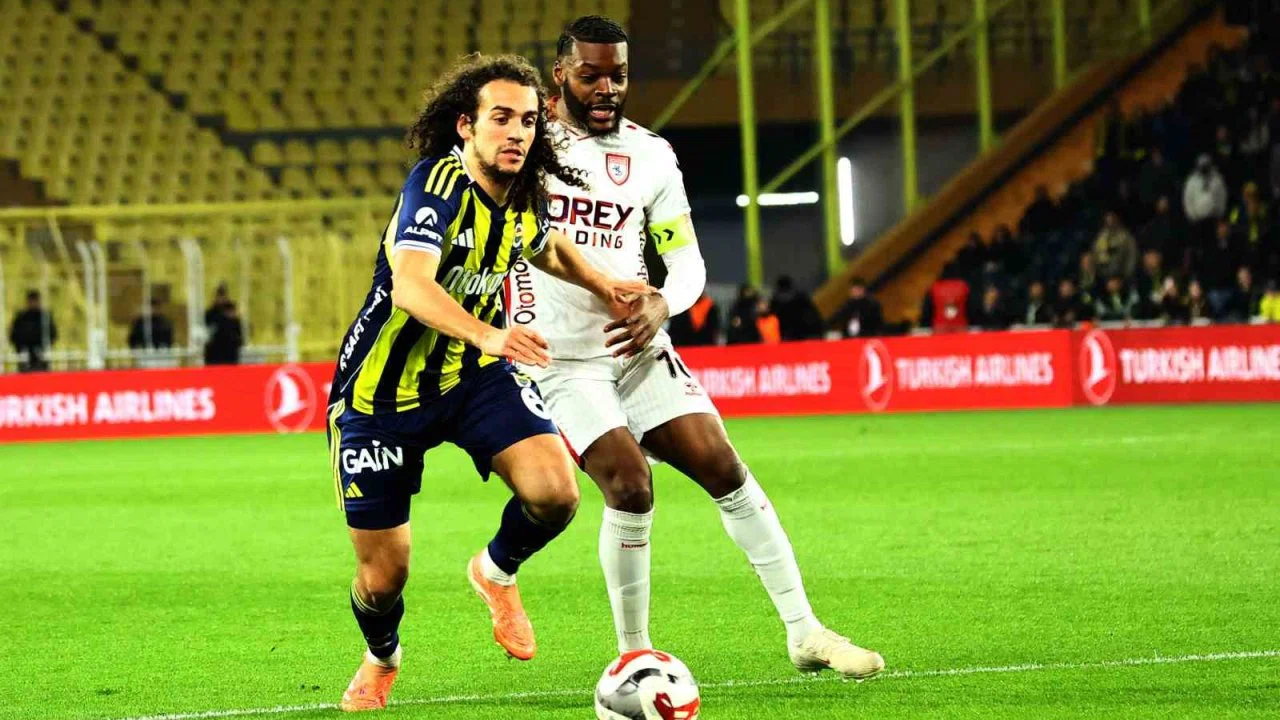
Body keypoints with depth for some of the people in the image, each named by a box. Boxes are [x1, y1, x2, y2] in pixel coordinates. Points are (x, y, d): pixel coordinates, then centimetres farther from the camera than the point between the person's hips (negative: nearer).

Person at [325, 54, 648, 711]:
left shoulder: (525, 194, -3)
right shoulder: (437, 184, -24)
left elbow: (545, 247, 24)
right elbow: (411, 287, -41)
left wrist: (603, 286, 8)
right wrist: (487, 334, -57)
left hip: (473, 373, 5)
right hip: (381, 390, -5)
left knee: (555, 492, -22)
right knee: (384, 575, 1)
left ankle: (497, 572, 13)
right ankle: (381, 660, 38)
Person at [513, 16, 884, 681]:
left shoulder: (650, 156, 6)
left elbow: (687, 260, 7)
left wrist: (661, 305, -14)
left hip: (636, 347, 4)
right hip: (559, 362, -4)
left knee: (724, 469, -5)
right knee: (630, 484, -20)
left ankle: (805, 632, 1)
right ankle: (634, 653, -5)